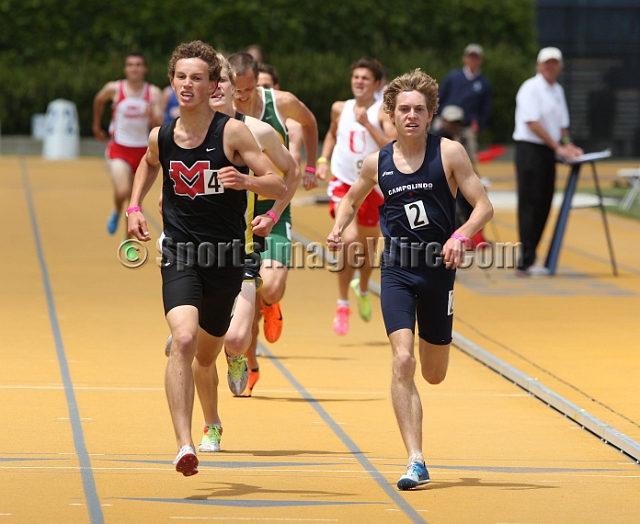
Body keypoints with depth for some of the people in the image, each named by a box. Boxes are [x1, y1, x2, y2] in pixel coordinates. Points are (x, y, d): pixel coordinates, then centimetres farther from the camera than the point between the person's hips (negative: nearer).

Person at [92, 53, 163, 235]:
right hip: (119, 149, -2)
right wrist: (97, 126, 24)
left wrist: (152, 116, -37)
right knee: (122, 191, -24)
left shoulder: (154, 93, -7)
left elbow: (159, 125, -15)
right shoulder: (114, 89, -9)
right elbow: (99, 100, 14)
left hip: (142, 150, 2)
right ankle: (116, 212, 11)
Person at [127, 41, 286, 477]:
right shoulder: (161, 137, 1)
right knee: (184, 339, -25)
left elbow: (279, 187, -12)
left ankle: (211, 422, 50)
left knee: (207, 354, 16)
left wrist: (245, 181, -31)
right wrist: (135, 207, 14)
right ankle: (184, 445, -31)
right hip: (180, 256, 0)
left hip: (226, 260, 0)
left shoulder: (232, 132, -9)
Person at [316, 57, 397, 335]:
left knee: (368, 245, 16)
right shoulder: (340, 109, 1)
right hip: (343, 183, 0)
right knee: (349, 239, -22)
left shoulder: (383, 112, -9)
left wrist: (367, 124, -27)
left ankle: (362, 289, 48)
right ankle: (342, 305, -12)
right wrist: (323, 159, 8)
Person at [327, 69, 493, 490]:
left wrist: (459, 237, -23)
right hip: (397, 270, 0)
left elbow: (484, 206, -4)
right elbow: (352, 199, 22)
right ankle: (416, 462, -18)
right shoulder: (377, 163, 2)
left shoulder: (449, 153, -5)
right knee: (402, 362, -19)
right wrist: (338, 230, 2)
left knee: (434, 375, 12)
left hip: (439, 269, 0)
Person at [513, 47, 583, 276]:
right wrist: (558, 147, -18)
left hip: (548, 153, 8)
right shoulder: (531, 88, -9)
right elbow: (532, 122, -17)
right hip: (530, 148, -8)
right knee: (530, 203, -10)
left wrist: (567, 144, 5)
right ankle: (526, 262, -11)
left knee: (543, 205, 7)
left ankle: (527, 258, 13)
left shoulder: (557, 90, 17)